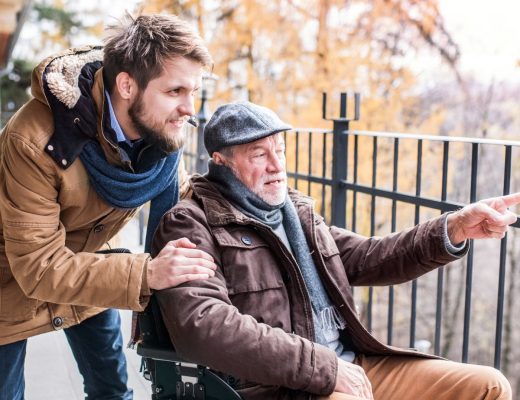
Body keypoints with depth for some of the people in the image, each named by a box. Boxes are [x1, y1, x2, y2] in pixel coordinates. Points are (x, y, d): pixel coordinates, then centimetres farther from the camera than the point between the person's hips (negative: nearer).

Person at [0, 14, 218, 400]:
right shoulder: (35, 140, -36)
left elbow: (180, 195, 0)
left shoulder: (162, 129, -18)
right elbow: (38, 266, -35)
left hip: (86, 266, 5)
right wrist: (145, 274, -45)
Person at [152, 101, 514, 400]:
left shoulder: (296, 212, 17)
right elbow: (202, 325, -21)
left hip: (352, 367, 8)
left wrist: (454, 229, 3)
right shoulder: (192, 224, -6)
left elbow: (366, 258, 17)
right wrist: (324, 367, -21)